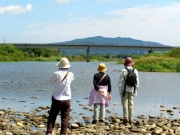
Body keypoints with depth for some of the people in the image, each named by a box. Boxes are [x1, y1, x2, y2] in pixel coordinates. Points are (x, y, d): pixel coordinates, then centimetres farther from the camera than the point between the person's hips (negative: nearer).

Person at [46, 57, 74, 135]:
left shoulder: (56, 74, -12)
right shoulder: (70, 74, -3)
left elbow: (51, 81, 7)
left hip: (57, 99, -2)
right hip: (67, 99, 2)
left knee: (52, 117, 8)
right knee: (65, 118, 8)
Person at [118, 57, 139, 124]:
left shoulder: (123, 71, -8)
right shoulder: (135, 71, 3)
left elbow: (120, 81, -8)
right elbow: (137, 82, 6)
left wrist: (120, 90, -1)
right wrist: (135, 90, 14)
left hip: (125, 90, -3)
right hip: (132, 90, 3)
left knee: (125, 104, 1)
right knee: (131, 104, 8)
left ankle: (126, 118, -4)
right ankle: (131, 119, 8)